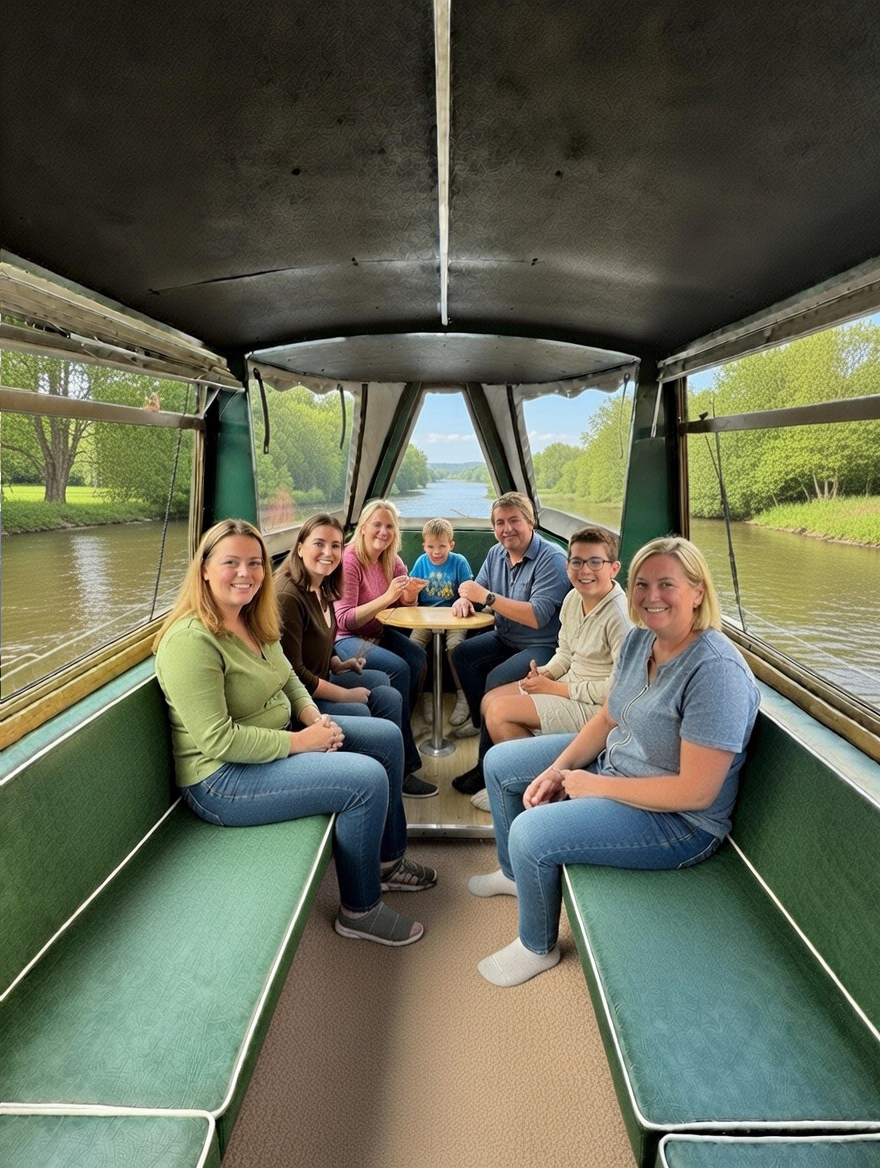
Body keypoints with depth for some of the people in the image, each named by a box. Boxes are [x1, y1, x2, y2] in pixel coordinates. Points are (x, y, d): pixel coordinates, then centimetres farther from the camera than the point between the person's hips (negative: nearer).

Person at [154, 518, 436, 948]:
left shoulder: (254, 622, 4)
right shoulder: (191, 641, -25)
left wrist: (316, 718, -6)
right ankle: (359, 912, 1)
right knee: (366, 779, -22)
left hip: (275, 737, 10)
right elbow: (219, 741, -28)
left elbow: (288, 679, 14)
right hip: (222, 777, -10)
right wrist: (300, 741, -22)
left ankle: (387, 861, 27)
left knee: (387, 737, 9)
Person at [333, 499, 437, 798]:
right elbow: (345, 620, -22)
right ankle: (403, 767, -19)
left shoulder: (391, 560, 5)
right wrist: (387, 597, -31)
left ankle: (401, 731, -5)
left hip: (377, 633, 7)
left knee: (418, 657, -21)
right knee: (398, 668, -28)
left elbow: (405, 605, 12)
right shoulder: (349, 561, -17)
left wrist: (410, 594, -13)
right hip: (344, 639, -7)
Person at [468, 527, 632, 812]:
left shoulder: (620, 615, -24)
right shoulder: (573, 599, 3)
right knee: (490, 700, 6)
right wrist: (544, 673, -6)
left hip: (596, 708, -9)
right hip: (569, 685, 9)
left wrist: (556, 688, -18)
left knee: (499, 711, -16)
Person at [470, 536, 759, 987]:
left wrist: (595, 785, -21)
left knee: (531, 832, -24)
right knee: (499, 763, 12)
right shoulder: (639, 638, -4)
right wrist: (558, 770, -8)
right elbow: (608, 718, 6)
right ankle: (515, 873, 37)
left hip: (680, 819, -9)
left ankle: (537, 948, 9)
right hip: (613, 762, 9)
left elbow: (696, 792, -29)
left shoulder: (715, 670, -30)